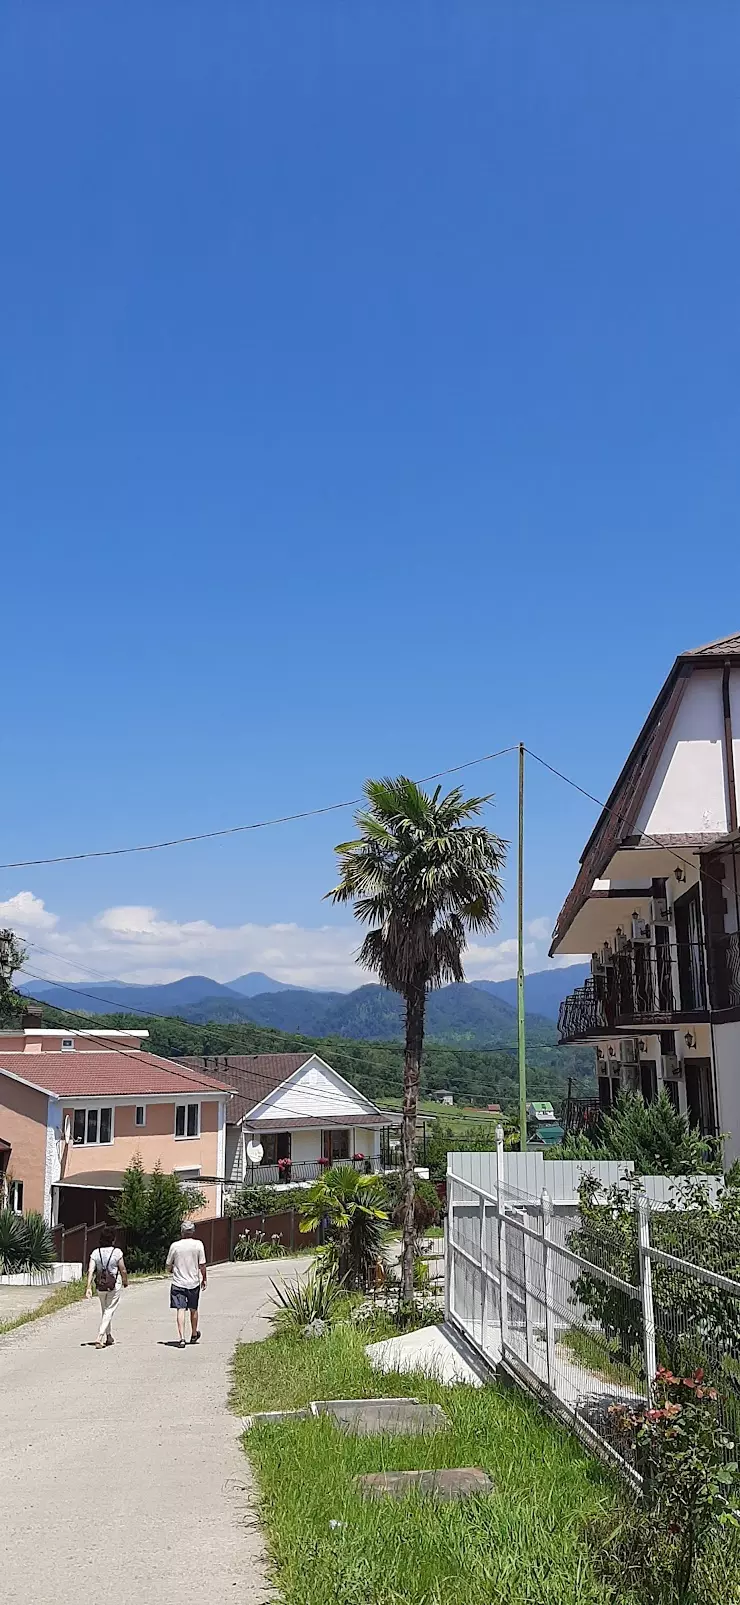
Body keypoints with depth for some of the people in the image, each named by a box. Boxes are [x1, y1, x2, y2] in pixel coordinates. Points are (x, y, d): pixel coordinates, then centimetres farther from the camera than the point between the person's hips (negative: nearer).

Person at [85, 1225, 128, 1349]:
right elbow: (123, 1270, -6)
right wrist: (125, 1281, 12)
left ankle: (108, 1336, 33)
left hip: (100, 1287, 4)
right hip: (114, 1286, -4)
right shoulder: (117, 1252, -11)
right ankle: (100, 1338, -10)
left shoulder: (96, 1253, -2)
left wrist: (88, 1287, -8)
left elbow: (90, 1271, -9)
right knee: (109, 1311, 2)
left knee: (104, 1310, 20)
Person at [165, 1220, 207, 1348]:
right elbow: (202, 1265, -6)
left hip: (178, 1283, -1)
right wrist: (204, 1278, 9)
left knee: (180, 1310, -2)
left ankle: (182, 1338, -14)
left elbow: (168, 1266, 3)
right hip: (193, 1282, 1)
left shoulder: (175, 1245, -5)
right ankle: (194, 1334, 35)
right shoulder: (198, 1244, -7)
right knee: (193, 1309, 17)